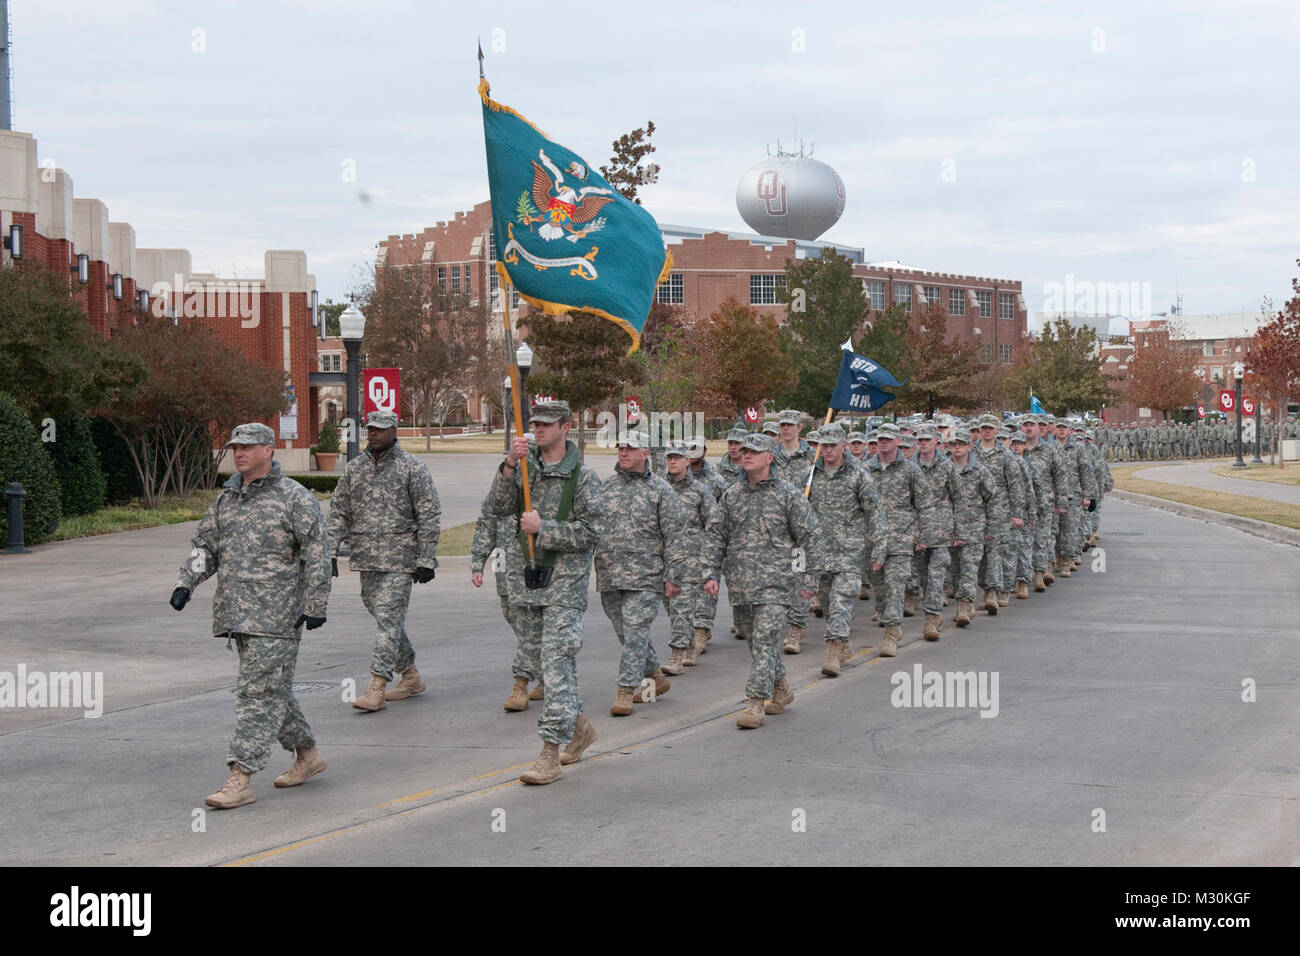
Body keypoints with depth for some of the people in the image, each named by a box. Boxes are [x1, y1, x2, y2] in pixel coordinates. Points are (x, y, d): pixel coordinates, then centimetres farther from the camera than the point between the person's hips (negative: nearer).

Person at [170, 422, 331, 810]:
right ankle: (307, 753, 32)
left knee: (258, 692, -10)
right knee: (273, 688, 15)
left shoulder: (295, 498, -5)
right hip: (237, 614, 7)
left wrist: (315, 605, -11)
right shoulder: (226, 498, 15)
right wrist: (185, 582, 3)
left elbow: (316, 555, -7)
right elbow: (205, 545, 19)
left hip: (276, 617, -7)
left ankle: (241, 779, -11)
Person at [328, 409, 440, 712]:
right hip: (366, 559, 6)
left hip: (399, 560, -6)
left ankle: (377, 687, -14)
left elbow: (428, 516, -5)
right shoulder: (354, 468, 11)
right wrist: (331, 551, 5)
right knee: (385, 618, 12)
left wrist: (426, 560, -10)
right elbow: (339, 512, 14)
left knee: (388, 619, -12)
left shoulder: (412, 468, -3)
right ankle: (411, 676, 26)